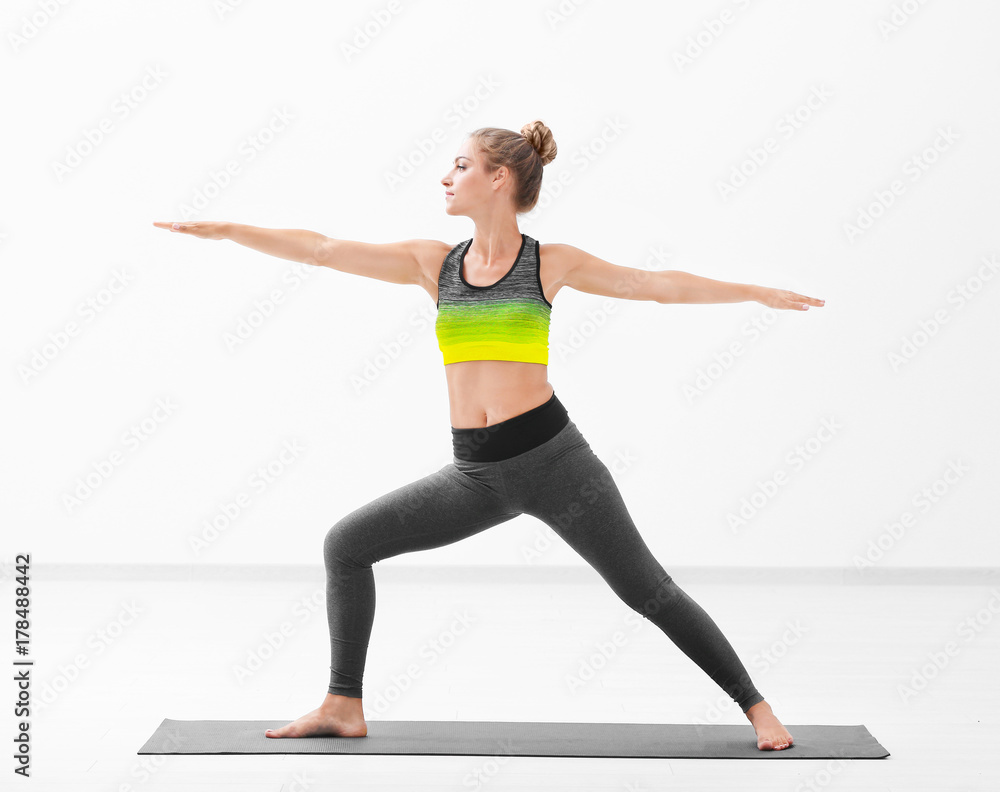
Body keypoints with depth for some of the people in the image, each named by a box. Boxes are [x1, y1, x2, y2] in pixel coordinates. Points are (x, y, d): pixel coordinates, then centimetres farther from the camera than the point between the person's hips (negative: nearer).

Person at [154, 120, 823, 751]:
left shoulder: (551, 263, 0)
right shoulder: (433, 263, 8)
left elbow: (660, 284, 7)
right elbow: (322, 250, 6)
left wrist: (758, 292, 7)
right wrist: (225, 230, 3)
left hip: (552, 460, -4)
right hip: (476, 475, 4)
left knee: (649, 591, -3)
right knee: (346, 544, 1)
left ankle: (757, 707, 12)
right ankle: (344, 708, 12)